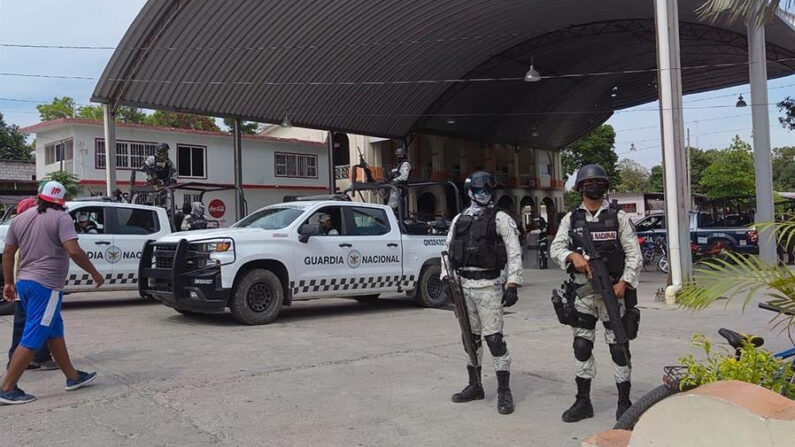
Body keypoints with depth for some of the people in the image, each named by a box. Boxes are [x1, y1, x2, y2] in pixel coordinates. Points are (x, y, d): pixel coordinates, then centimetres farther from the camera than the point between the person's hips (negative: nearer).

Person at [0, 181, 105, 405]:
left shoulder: (20, 218, 12)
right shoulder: (61, 218, -9)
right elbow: (74, 251, -20)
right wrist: (94, 273, -10)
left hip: (24, 283, 8)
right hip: (46, 285, -8)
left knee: (54, 331, 16)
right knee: (31, 340, -4)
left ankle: (73, 377, 23)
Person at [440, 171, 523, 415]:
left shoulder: (501, 219, -2)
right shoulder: (459, 220, 13)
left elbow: (514, 253, -7)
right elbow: (448, 249, 17)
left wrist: (512, 285, -15)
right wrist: (446, 278, 7)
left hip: (489, 287, -5)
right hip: (464, 286, 6)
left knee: (493, 338, -8)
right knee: (470, 338, 13)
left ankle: (504, 392, 1)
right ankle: (475, 386, 26)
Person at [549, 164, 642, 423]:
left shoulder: (618, 217, 2)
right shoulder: (571, 219, 7)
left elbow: (633, 253, -2)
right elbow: (556, 247, -3)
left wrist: (624, 282, -14)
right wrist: (574, 255, -24)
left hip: (612, 289, -2)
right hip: (583, 291, 2)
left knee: (618, 346, 2)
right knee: (582, 346, 7)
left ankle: (624, 403, 14)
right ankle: (583, 402, 18)